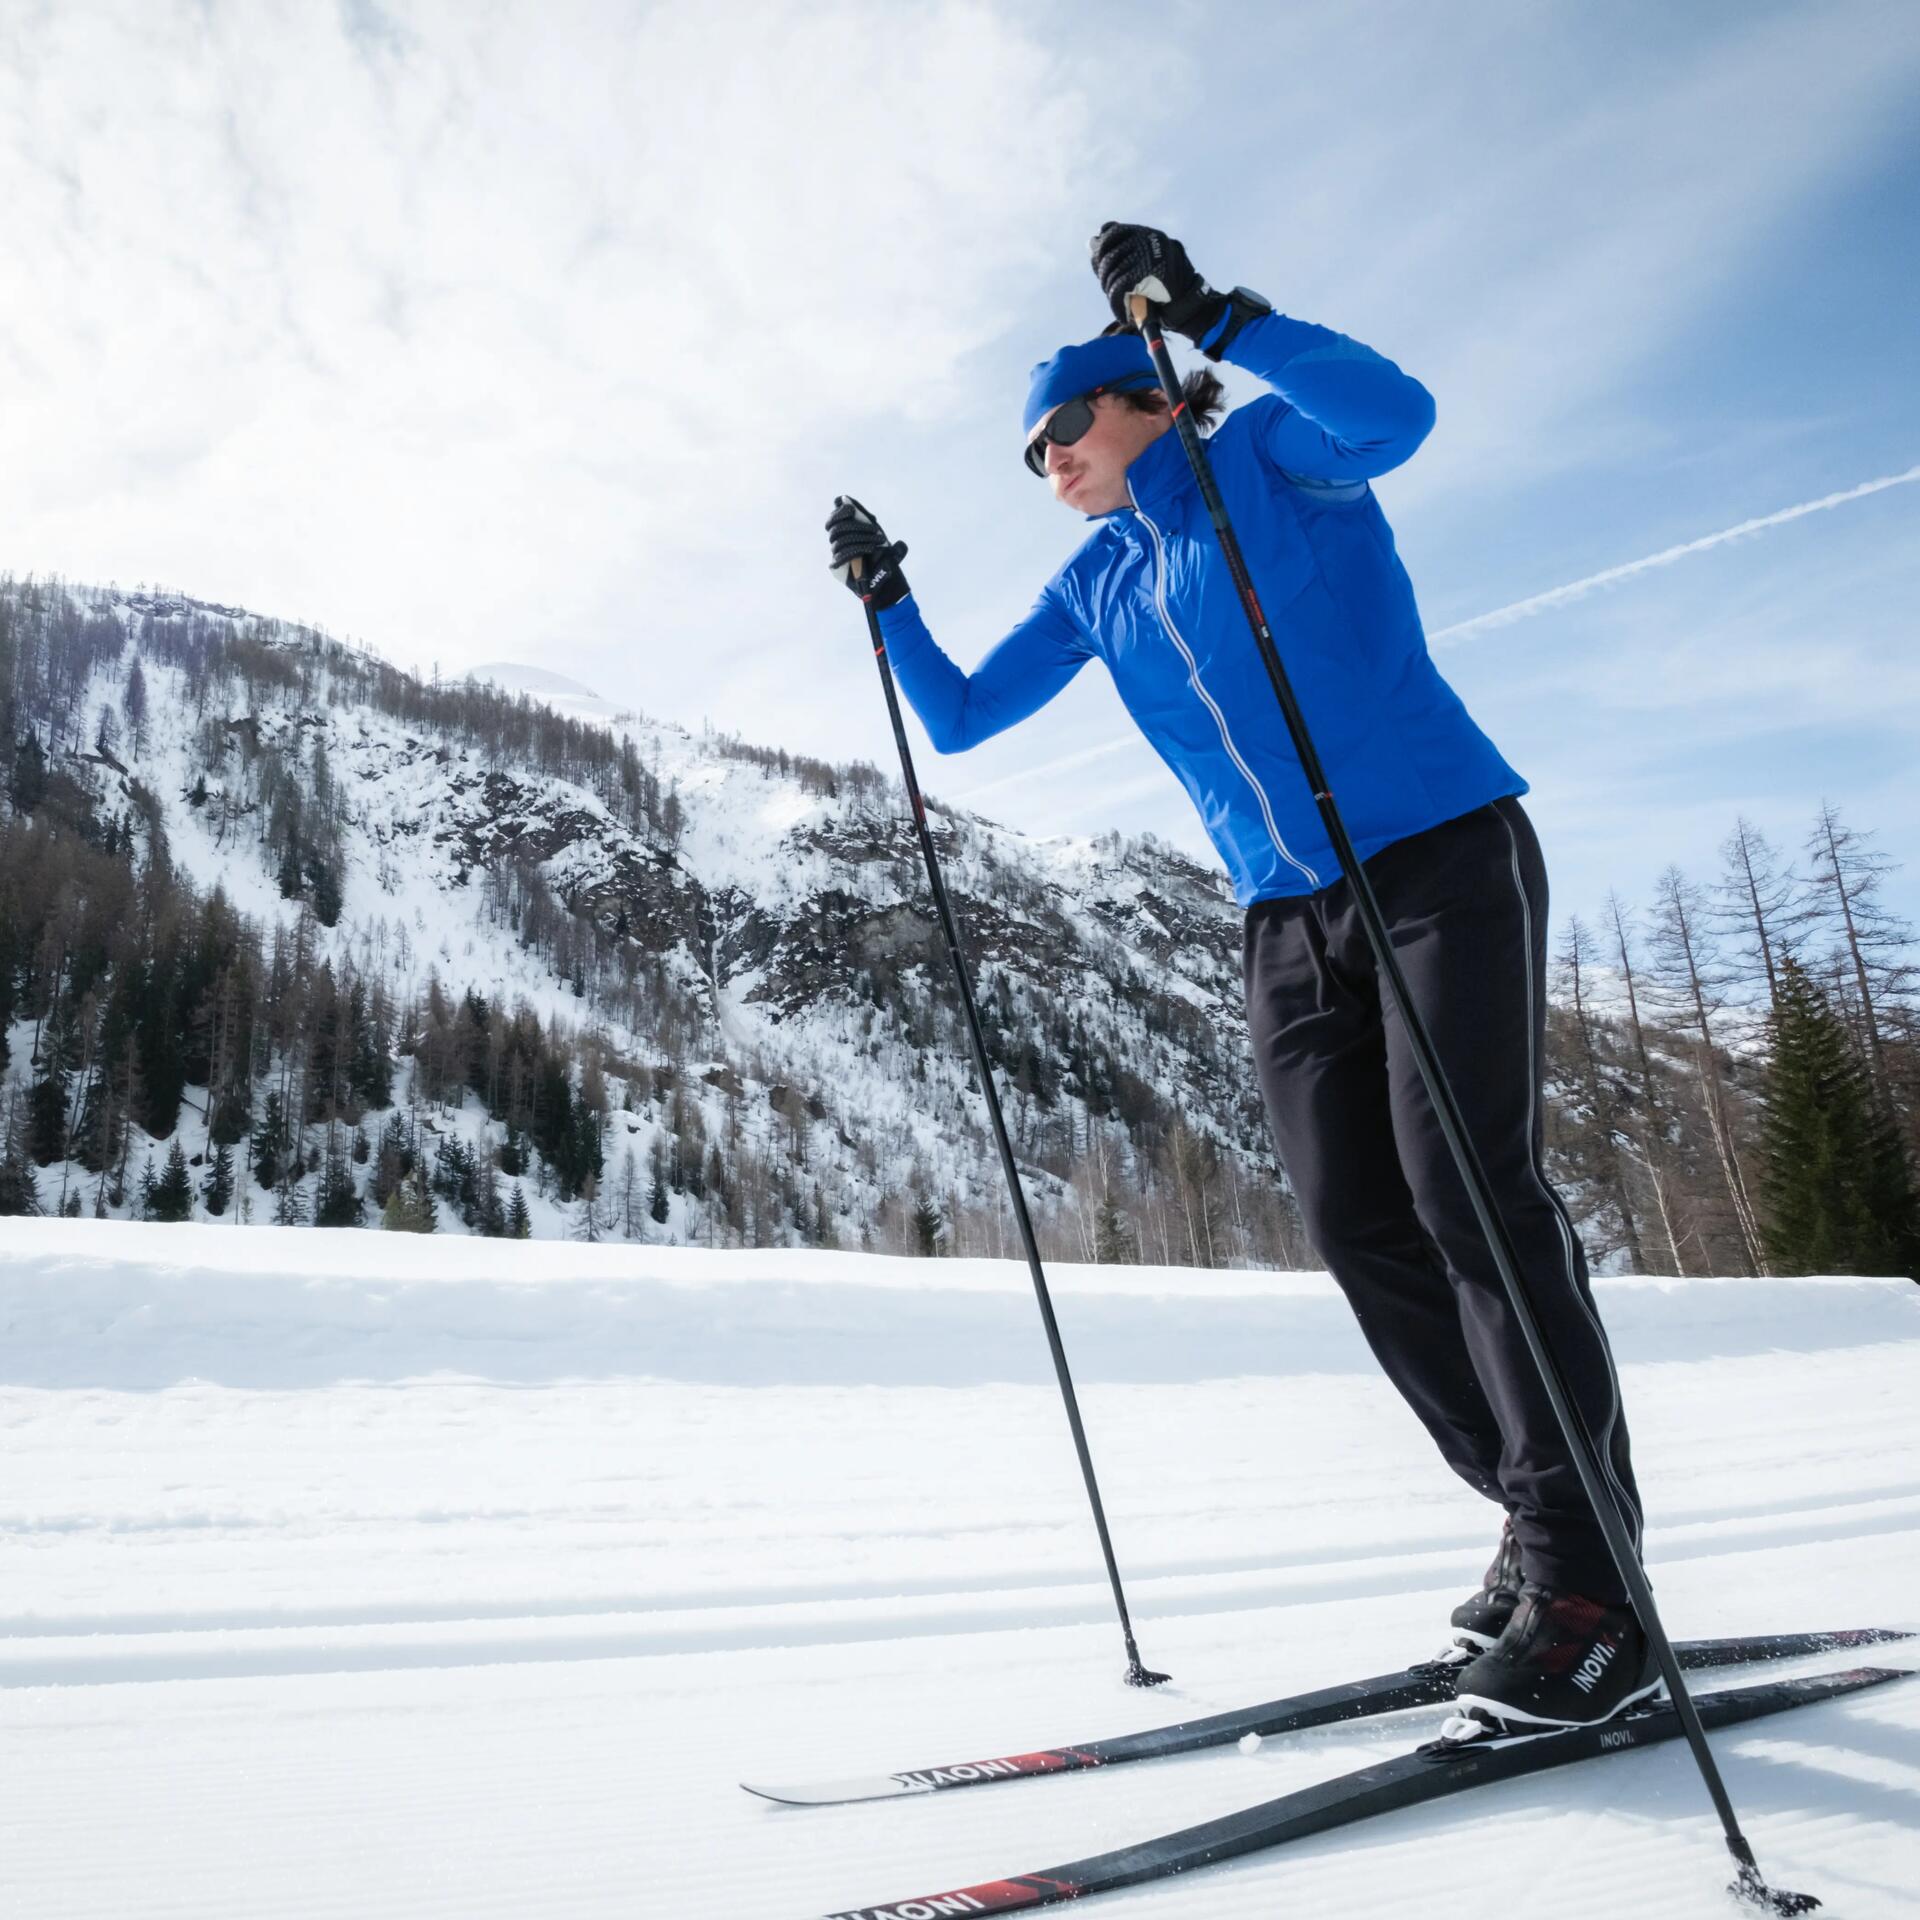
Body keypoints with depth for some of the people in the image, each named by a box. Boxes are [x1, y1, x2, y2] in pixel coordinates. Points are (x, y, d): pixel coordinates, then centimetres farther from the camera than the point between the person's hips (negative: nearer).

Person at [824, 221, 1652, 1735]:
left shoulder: (1271, 457, 1)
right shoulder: (1094, 584, 17)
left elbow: (1391, 414, -22)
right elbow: (960, 717, 21)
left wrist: (1209, 312, -26)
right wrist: (887, 599, 10)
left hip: (1443, 853, -6)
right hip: (1288, 918, 6)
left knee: (1471, 1190, -15)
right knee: (1359, 1225, -3)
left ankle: (1588, 1584, -6)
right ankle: (1541, 1521, 10)